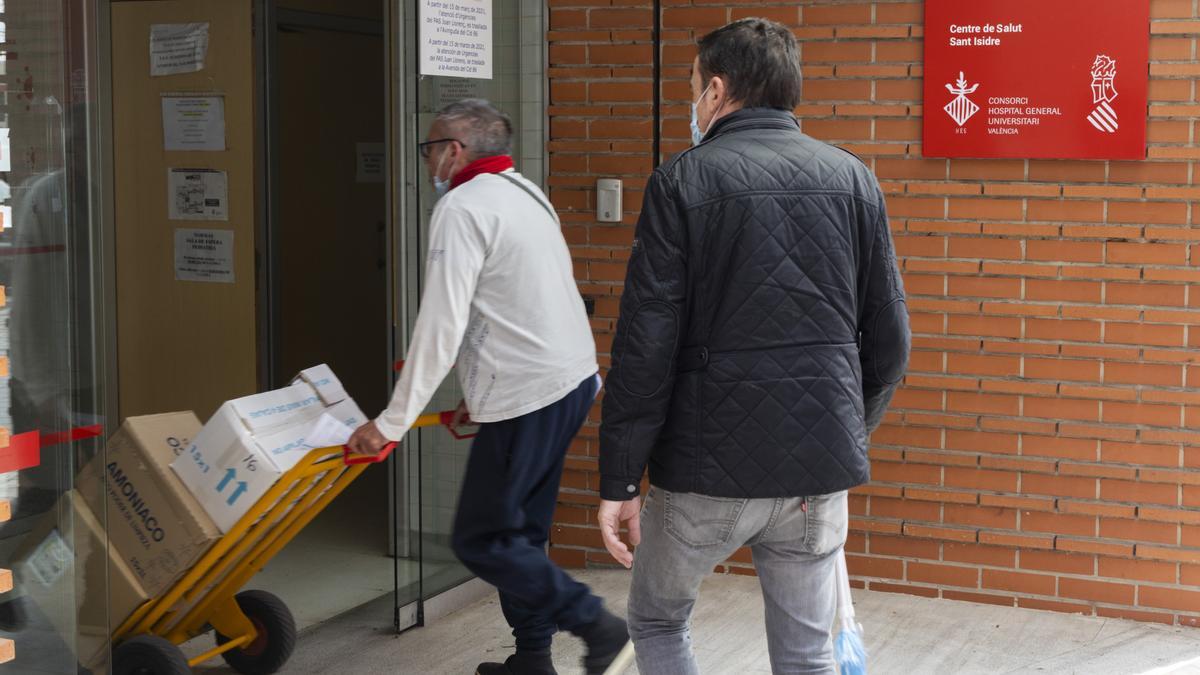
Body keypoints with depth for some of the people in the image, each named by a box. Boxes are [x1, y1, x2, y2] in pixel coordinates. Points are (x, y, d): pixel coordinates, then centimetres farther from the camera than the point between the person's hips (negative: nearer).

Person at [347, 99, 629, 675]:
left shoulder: (463, 207, -12)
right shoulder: (526, 195, 18)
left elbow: (441, 325, -18)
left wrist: (392, 422, -14)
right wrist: (484, 393, 23)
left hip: (530, 396, -10)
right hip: (572, 377, 10)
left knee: (481, 540, -1)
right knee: (522, 530, 17)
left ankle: (594, 623, -2)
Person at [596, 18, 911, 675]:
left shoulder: (682, 183, -6)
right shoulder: (853, 178, 5)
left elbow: (644, 349, -11)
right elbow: (889, 341, 7)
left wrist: (619, 480, -6)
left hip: (709, 470, -3)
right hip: (820, 472, 4)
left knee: (655, 620, 20)